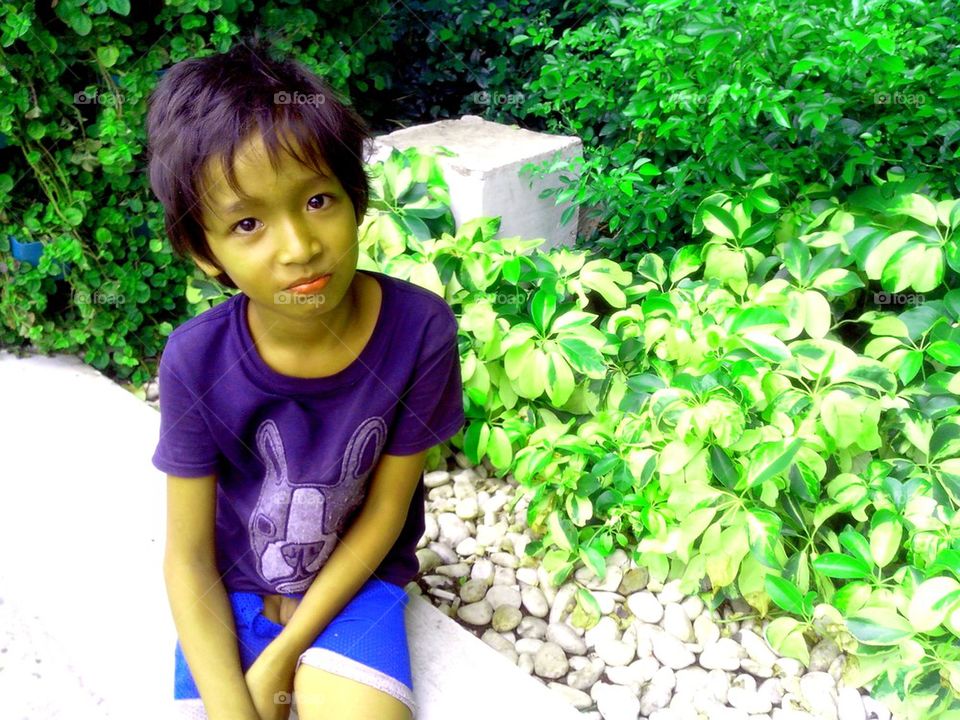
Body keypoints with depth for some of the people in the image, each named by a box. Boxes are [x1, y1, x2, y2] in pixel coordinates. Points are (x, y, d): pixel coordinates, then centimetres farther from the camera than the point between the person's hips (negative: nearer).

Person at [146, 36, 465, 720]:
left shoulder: (420, 329, -23)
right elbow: (188, 557, -11)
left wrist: (283, 656, -11)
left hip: (354, 578, 0)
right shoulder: (197, 361, -21)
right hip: (236, 588, 1)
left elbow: (385, 513, -11)